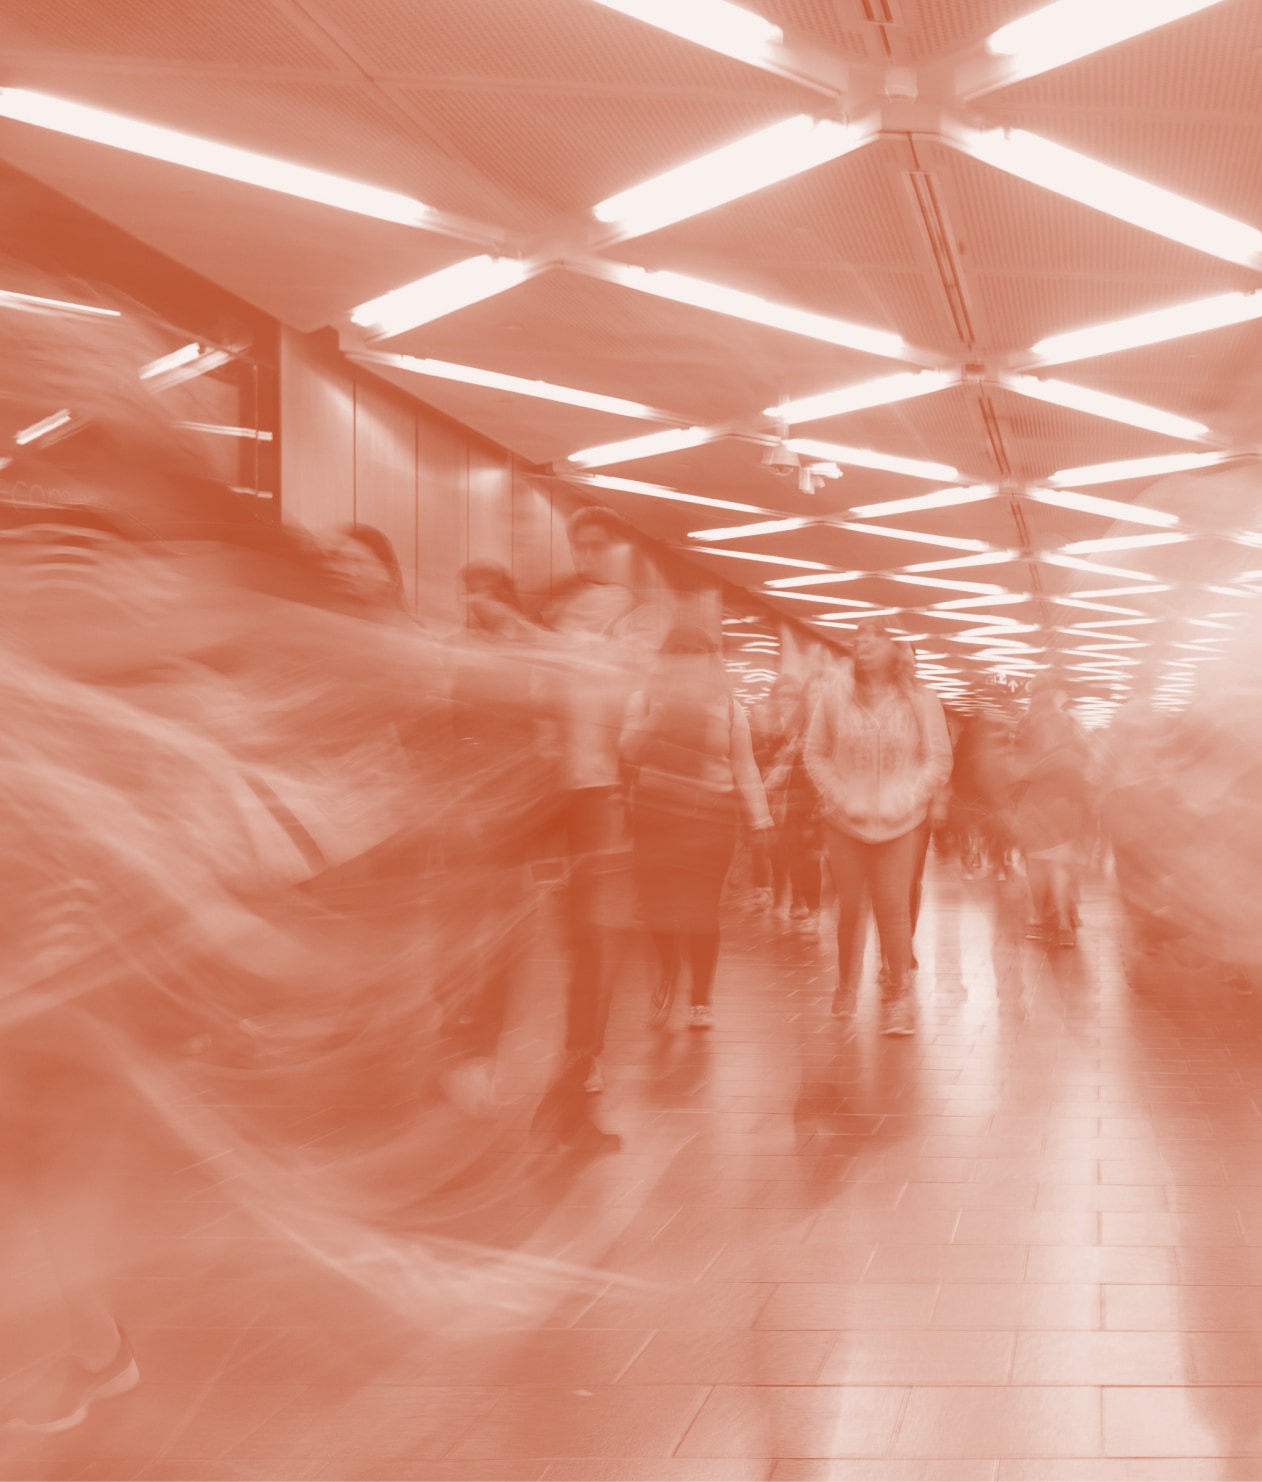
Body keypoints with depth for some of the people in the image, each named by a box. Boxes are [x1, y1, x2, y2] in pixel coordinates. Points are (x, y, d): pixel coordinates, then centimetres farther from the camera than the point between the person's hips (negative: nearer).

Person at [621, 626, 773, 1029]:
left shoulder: (727, 706, 5)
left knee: (701, 910, -4)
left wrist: (760, 819, 4)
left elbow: (744, 767, 8)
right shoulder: (644, 700, 4)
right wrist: (658, 717, -18)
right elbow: (629, 752, -6)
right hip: (655, 812, 0)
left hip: (711, 816, 0)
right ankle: (668, 969, 26)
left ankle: (702, 999, 11)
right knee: (656, 902, -5)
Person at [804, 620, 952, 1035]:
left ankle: (899, 997, 2)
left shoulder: (920, 702, -2)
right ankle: (845, 984, 23)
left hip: (900, 823, -1)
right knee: (848, 907, 4)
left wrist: (906, 801, -12)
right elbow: (816, 755, 3)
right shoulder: (836, 696, -2)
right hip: (846, 820, 1)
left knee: (894, 907, -6)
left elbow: (938, 760, 0)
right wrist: (841, 798, -9)